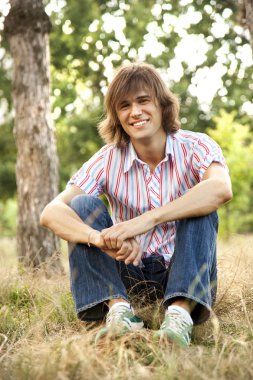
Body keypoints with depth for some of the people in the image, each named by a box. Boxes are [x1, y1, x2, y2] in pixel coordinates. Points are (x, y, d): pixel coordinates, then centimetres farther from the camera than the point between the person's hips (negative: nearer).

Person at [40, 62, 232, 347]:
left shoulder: (195, 147, -11)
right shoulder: (108, 160, -7)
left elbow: (221, 189, -36)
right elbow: (50, 213, -21)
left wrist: (146, 220, -45)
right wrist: (101, 238, -42)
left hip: (187, 271, -1)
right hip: (131, 274, 2)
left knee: (199, 208, -26)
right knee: (83, 205, -17)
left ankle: (180, 312, -38)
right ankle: (119, 308, -31)